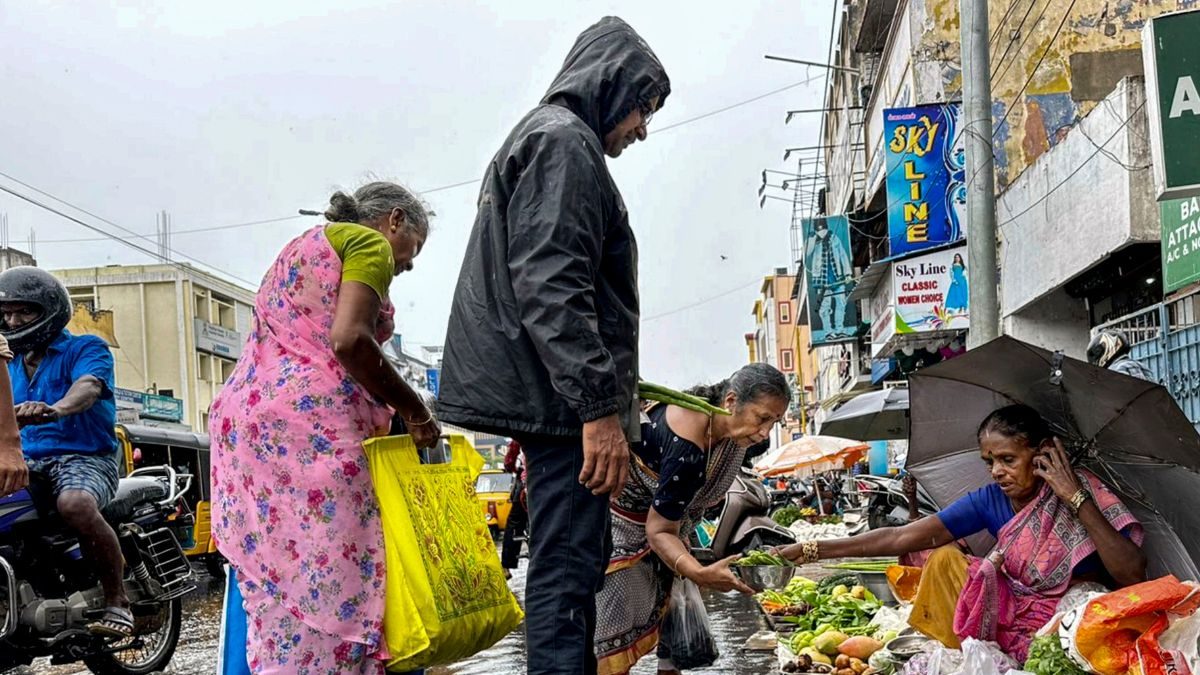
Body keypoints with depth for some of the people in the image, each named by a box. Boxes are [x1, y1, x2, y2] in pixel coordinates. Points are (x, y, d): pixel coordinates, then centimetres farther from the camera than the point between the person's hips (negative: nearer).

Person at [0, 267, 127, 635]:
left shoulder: (85, 349, 2)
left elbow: (88, 387, -20)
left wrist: (54, 410, -43)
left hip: (84, 457, -7)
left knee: (76, 505, -38)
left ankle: (117, 601, -25)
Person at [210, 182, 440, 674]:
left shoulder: (305, 246, 30)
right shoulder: (368, 242, 3)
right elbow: (349, 340, -14)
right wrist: (413, 409, -5)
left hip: (242, 420, 9)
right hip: (308, 428, -9)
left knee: (278, 599, 6)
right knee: (331, 595, -10)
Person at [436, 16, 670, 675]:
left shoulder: (537, 138, 25)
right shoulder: (565, 139, -9)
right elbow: (552, 286, -21)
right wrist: (601, 407, -25)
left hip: (550, 398, 11)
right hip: (565, 399, -11)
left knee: (578, 560, 15)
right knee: (567, 569, -12)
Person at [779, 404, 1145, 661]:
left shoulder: (1085, 493, -15)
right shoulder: (989, 501, -4)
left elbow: (1132, 576, -27)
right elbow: (901, 538, -7)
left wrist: (1077, 499, -28)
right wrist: (809, 551, -13)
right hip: (1009, 618, 4)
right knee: (944, 559, -9)